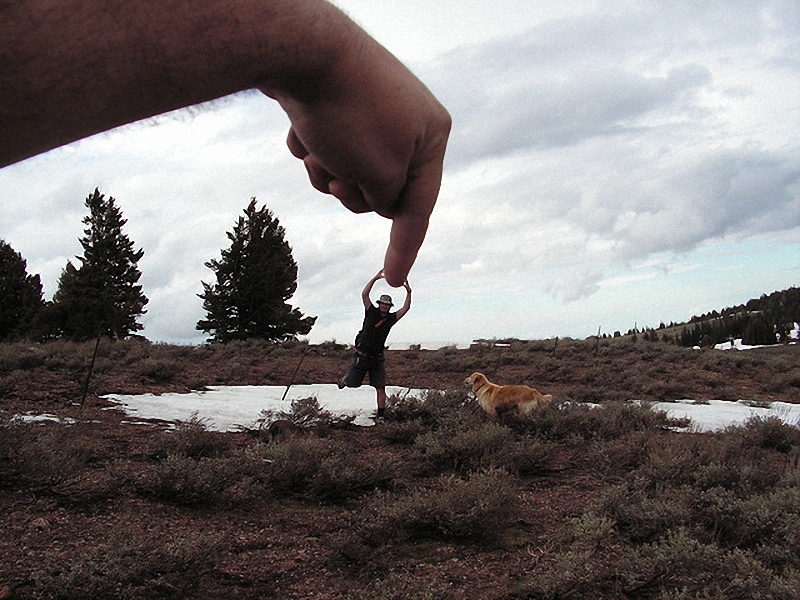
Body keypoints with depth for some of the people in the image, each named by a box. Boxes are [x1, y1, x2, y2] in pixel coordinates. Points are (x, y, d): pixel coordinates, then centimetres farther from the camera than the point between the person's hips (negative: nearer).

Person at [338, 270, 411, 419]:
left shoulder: (391, 318, 5)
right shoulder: (371, 312, -2)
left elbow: (406, 308, -1)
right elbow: (364, 294, -13)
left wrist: (408, 292, -13)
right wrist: (375, 278, -19)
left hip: (377, 358, 2)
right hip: (361, 355, -2)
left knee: (381, 389, -4)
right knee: (351, 383, 10)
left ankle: (381, 416, 2)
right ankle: (344, 379, 47)